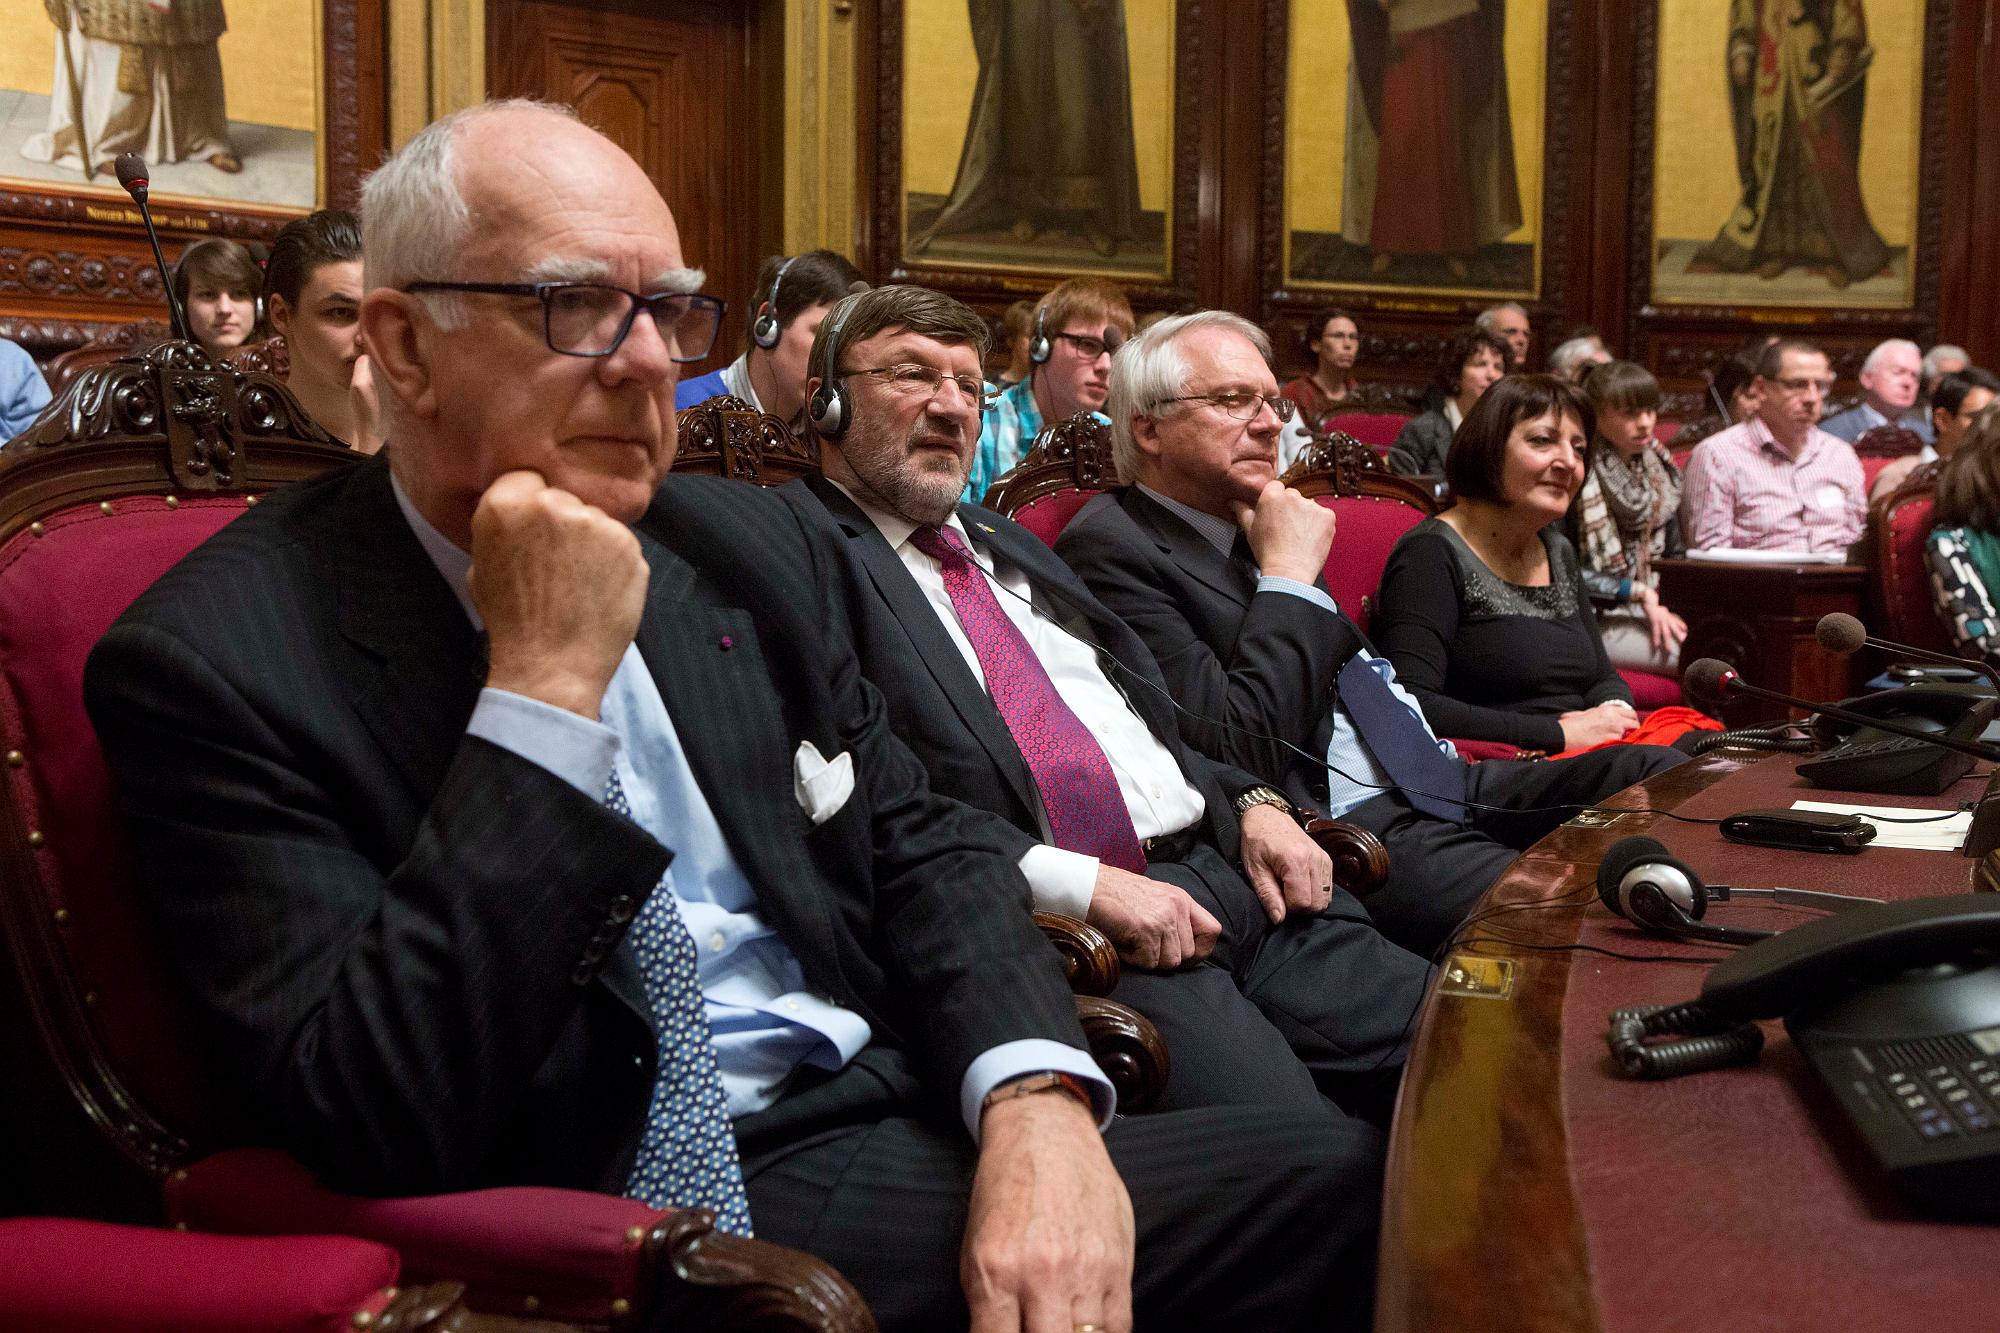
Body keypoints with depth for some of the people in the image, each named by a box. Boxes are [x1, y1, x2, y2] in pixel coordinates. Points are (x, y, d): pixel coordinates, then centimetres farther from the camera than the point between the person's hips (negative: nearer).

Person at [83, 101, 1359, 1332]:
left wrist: (1038, 1103, -10)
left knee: (1308, 1173, -13)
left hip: (890, 1117, 7)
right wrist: (543, 687, -21)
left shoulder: (747, 541, 7)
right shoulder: (215, 659, -10)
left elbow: (922, 839, 9)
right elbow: (380, 1132, -17)